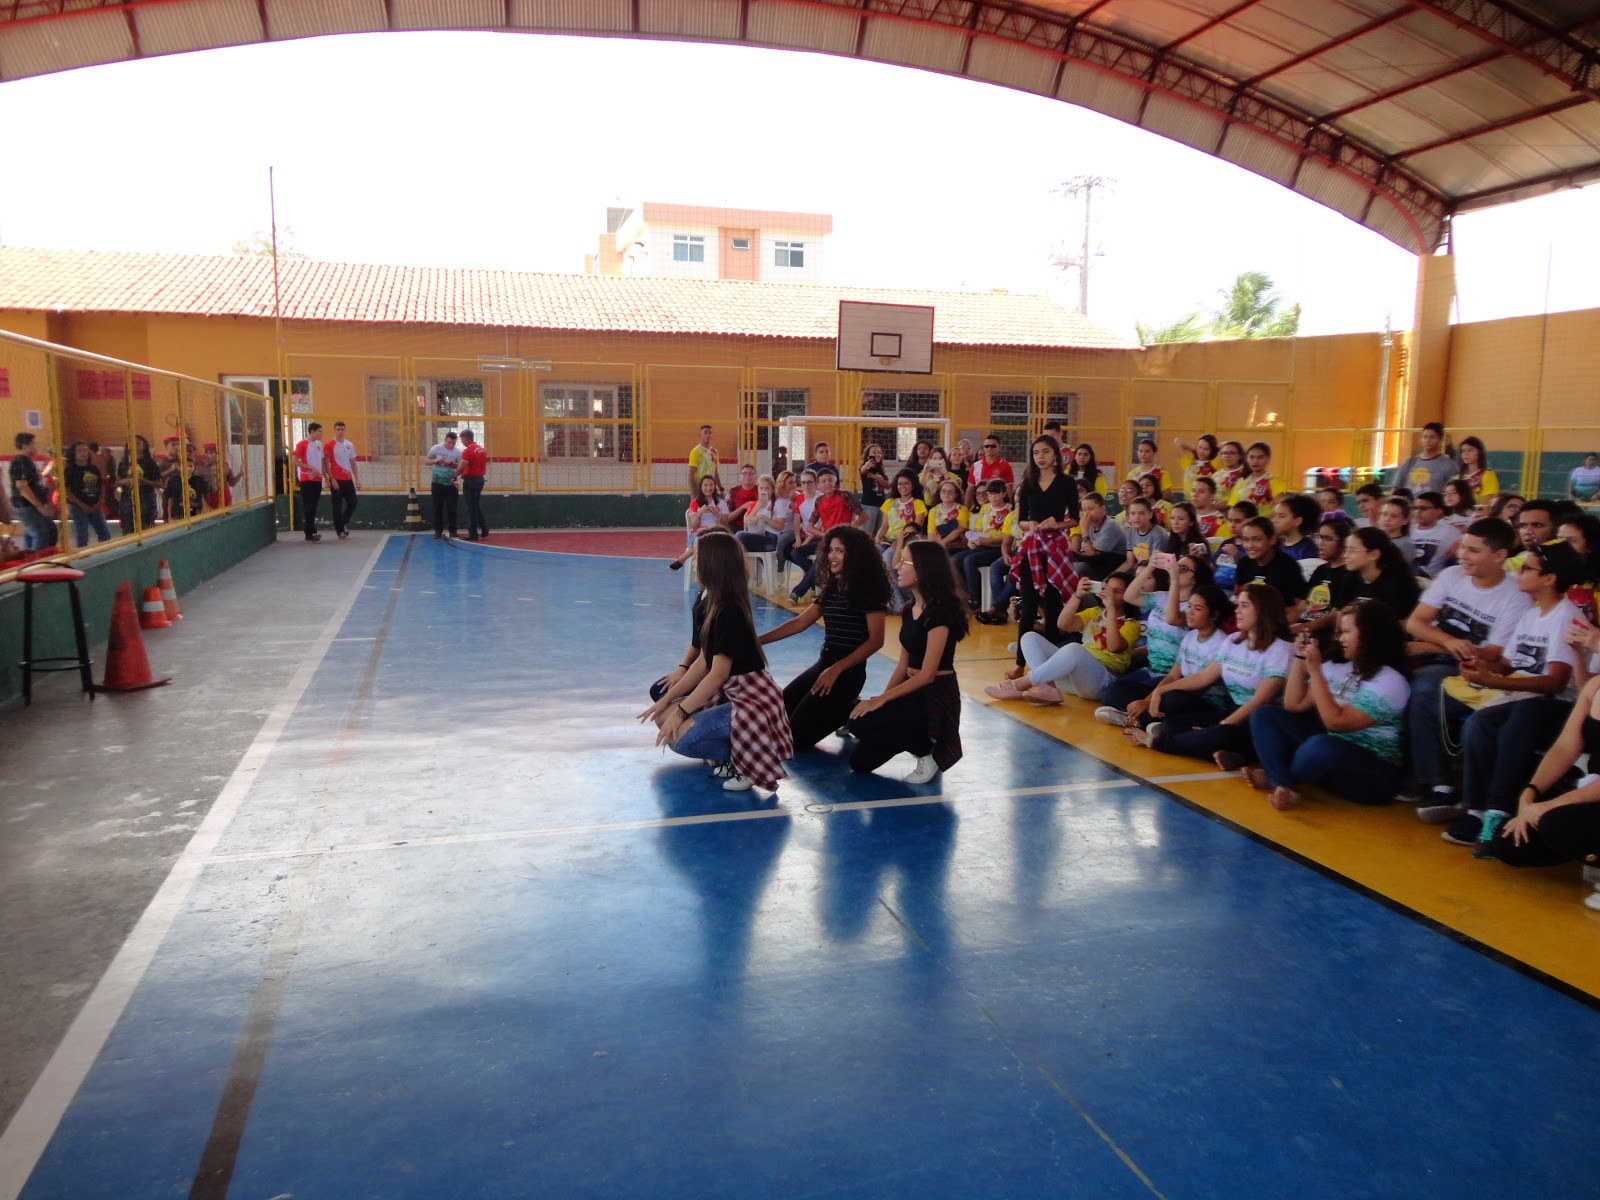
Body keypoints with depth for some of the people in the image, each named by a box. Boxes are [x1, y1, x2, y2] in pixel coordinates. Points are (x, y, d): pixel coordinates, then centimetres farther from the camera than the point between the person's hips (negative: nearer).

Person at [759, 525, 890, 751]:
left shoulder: (868, 590, -13)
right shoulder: (830, 588, 10)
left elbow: (875, 641, -16)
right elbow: (800, 622, 9)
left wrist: (837, 669, -21)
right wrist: (757, 640, 0)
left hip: (848, 671, -8)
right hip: (823, 663, 8)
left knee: (796, 736, -10)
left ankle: (855, 712, 8)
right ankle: (846, 709, 17)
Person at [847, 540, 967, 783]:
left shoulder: (940, 611, -18)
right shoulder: (909, 610, 10)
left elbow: (927, 674, -21)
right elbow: (903, 666, 11)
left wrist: (881, 700, -22)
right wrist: (880, 698, -2)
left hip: (937, 698, -8)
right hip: (912, 691, 8)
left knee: (861, 725, -26)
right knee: (860, 761, 1)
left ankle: (928, 751, -5)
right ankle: (922, 741, 18)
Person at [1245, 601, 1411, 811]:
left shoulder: (1389, 681, -16)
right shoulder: (1337, 669, 7)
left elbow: (1336, 722, -25)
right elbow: (1294, 706, 10)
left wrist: (1314, 669, -23)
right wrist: (1300, 659, 1)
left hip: (1374, 774, -8)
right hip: (1329, 753, 8)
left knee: (1319, 746, -39)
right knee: (1265, 714, 3)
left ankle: (1276, 776, -5)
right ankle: (1284, 785, -20)